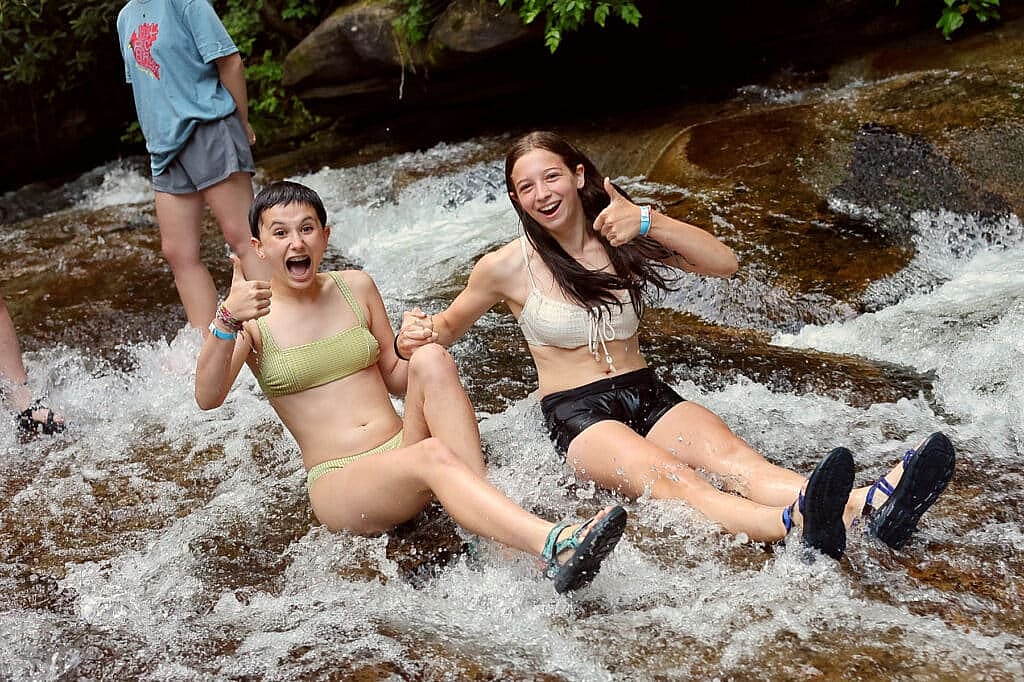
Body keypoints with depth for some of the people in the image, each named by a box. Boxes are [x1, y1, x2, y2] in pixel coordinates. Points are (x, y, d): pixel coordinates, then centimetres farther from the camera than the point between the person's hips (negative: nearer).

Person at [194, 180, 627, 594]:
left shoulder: (356, 288, 12)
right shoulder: (251, 316, 0)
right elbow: (207, 398, -16)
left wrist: (416, 350, -4)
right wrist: (226, 321, -32)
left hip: (401, 451, 4)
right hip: (339, 486, -4)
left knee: (432, 360, -24)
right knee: (433, 456, -34)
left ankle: (502, 539, -30)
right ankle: (554, 545, -55)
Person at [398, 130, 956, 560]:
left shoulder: (620, 236, 7)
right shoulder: (507, 267, -1)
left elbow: (725, 263, 0)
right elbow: (449, 326, 14)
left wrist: (648, 222, -14)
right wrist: (419, 332, -11)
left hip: (649, 395, 4)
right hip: (576, 415, -4)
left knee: (732, 457, -27)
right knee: (666, 476, -36)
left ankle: (872, 506, -55)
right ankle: (797, 526, -67)